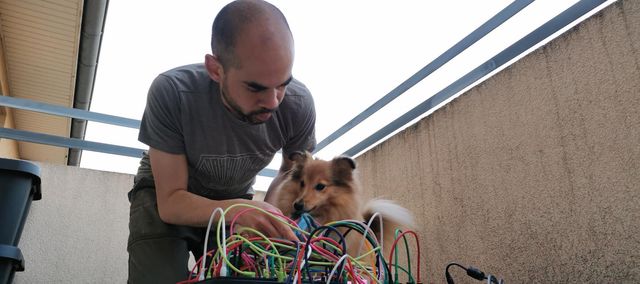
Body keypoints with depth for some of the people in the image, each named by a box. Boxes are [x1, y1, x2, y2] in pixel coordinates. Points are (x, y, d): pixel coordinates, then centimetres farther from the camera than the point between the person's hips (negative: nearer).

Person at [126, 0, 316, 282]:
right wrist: (237, 209, -45)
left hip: (236, 200, 2)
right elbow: (171, 201, -26)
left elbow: (292, 172, -5)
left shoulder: (298, 104, -26)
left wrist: (269, 212, -24)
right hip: (165, 197, -1)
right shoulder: (171, 93, -32)